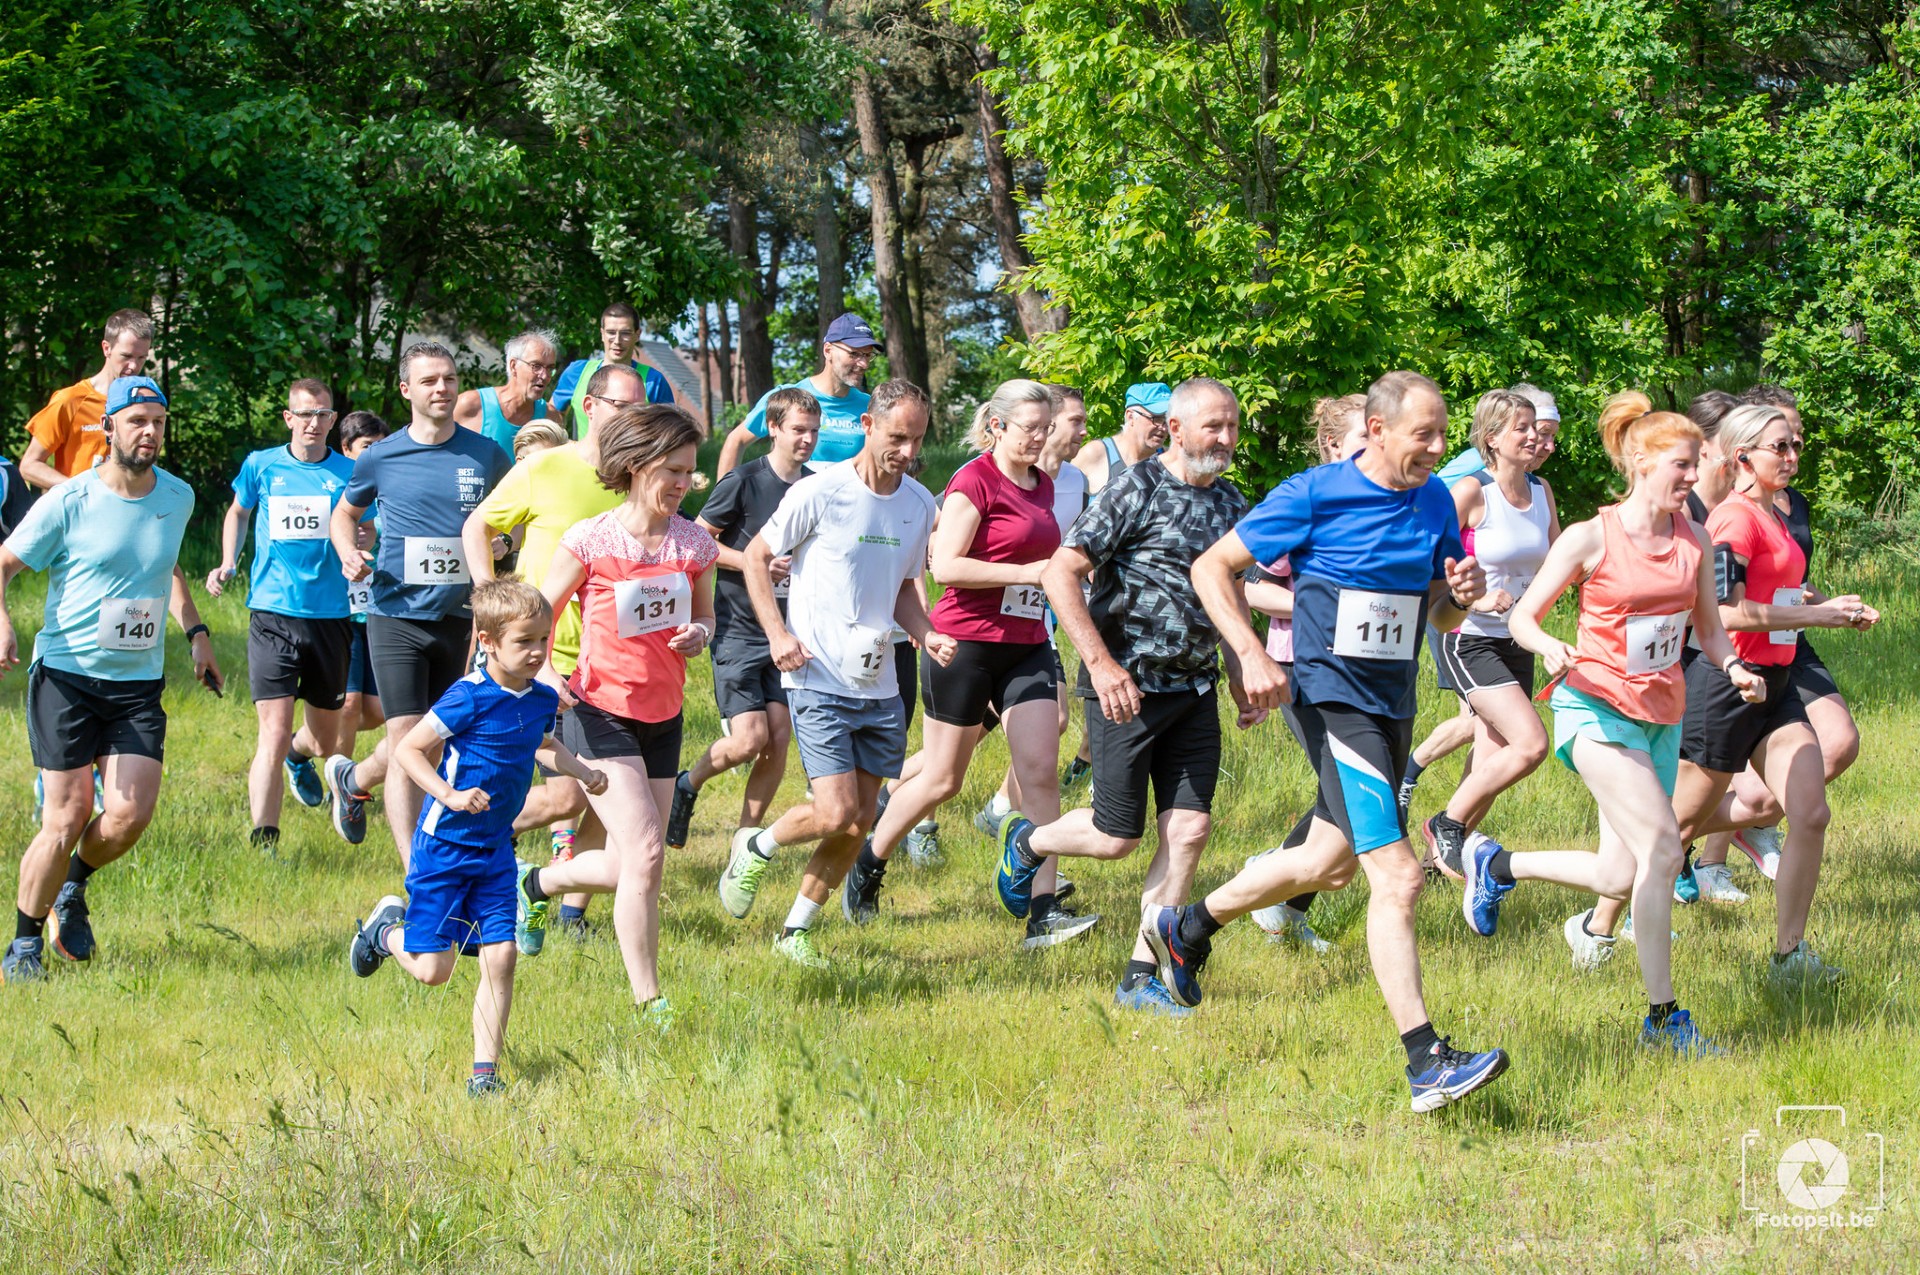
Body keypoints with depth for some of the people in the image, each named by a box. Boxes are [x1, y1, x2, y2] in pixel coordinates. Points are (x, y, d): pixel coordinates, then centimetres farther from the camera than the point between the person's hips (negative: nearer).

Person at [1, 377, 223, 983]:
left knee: (130, 815, -11)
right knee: (68, 816, -9)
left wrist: (195, 631, 20)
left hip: (139, 683, 4)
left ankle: (73, 888, 22)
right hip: (66, 676, -4)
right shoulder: (67, 502, -8)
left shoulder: (177, 497, 7)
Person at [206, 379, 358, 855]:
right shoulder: (261, 466, 4)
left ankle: (299, 756, 53)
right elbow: (238, 513, 23)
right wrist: (228, 564, 9)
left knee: (327, 739, 16)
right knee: (274, 732, -15)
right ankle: (263, 843, -16)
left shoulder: (348, 473, 2)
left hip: (331, 618, 2)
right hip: (273, 615, -2)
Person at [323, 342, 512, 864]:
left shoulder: (485, 455, 2)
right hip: (397, 618, -3)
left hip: (459, 621, 3)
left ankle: (352, 779, 42)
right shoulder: (380, 459, -1)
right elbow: (345, 512, 17)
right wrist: (348, 553, -5)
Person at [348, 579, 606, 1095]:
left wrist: (582, 771, 13)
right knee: (433, 970, -2)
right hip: (443, 846, -6)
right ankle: (387, 930, 31)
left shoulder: (541, 700, 4)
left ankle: (485, 1071, 6)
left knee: (500, 957, -3)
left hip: (495, 850, 6)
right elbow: (407, 750, -16)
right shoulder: (469, 698, -19)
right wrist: (449, 794, -28)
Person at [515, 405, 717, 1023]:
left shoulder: (694, 544, 1)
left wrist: (699, 635, -8)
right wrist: (544, 670, -19)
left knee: (625, 868, 9)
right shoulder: (591, 541, -11)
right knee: (645, 854, -16)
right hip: (601, 711, -6)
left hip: (662, 717, 6)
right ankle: (648, 1002, -8)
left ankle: (537, 884, 41)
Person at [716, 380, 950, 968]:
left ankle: (797, 929, 21)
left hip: (880, 687, 6)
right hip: (819, 681, -6)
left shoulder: (919, 505, 7)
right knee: (836, 815, -15)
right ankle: (756, 847, 14)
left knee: (859, 824, 6)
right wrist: (778, 633, -13)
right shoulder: (819, 494, -11)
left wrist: (927, 635, 1)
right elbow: (756, 558, -1)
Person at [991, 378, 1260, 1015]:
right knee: (1117, 836, -2)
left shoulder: (1230, 504, 11)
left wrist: (1242, 680, 17)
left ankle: (1141, 977, 4)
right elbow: (1060, 574, -16)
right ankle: (1027, 843, 30)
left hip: (1195, 692, 6)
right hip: (1128, 688, -6)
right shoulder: (1137, 489, -12)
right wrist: (1101, 662, -22)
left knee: (1189, 827, -3)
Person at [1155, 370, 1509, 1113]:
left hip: (1394, 705, 8)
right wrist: (1253, 655, -18)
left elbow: (1442, 617, 15)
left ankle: (1186, 928, 44)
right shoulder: (1315, 496, -12)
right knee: (1396, 875, -17)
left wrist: (1461, 596, -9)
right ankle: (1428, 1066, -19)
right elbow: (1212, 568, -6)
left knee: (1331, 863, 22)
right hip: (1333, 697, -8)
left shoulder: (1435, 503, 5)